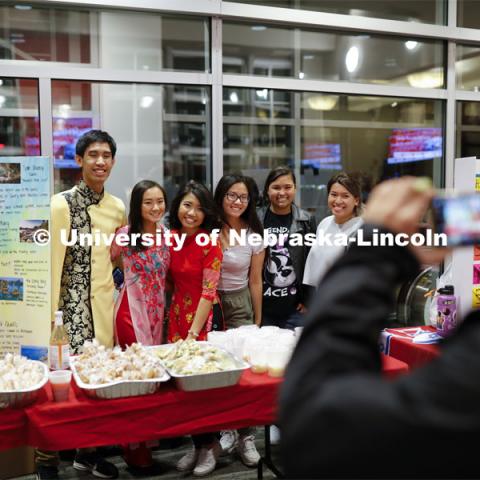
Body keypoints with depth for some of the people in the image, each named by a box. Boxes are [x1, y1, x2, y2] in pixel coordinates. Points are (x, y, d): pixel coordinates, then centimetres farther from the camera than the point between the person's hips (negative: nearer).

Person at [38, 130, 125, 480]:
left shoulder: (118, 208, 9)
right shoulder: (62, 204, -9)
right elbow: (52, 260, -13)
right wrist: (50, 312, -17)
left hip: (104, 303, 6)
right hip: (71, 304, -6)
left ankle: (88, 451, 27)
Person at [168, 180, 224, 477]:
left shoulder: (211, 243, -14)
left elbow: (208, 292, -15)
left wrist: (193, 333, -18)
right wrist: (180, 326, 4)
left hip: (205, 317, -5)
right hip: (177, 313, 5)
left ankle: (209, 445, 21)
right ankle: (198, 444, 25)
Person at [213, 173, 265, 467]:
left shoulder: (254, 236, 0)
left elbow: (255, 281, 5)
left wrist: (257, 321, 7)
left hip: (240, 304, 0)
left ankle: (246, 437, 6)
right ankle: (225, 430, 18)